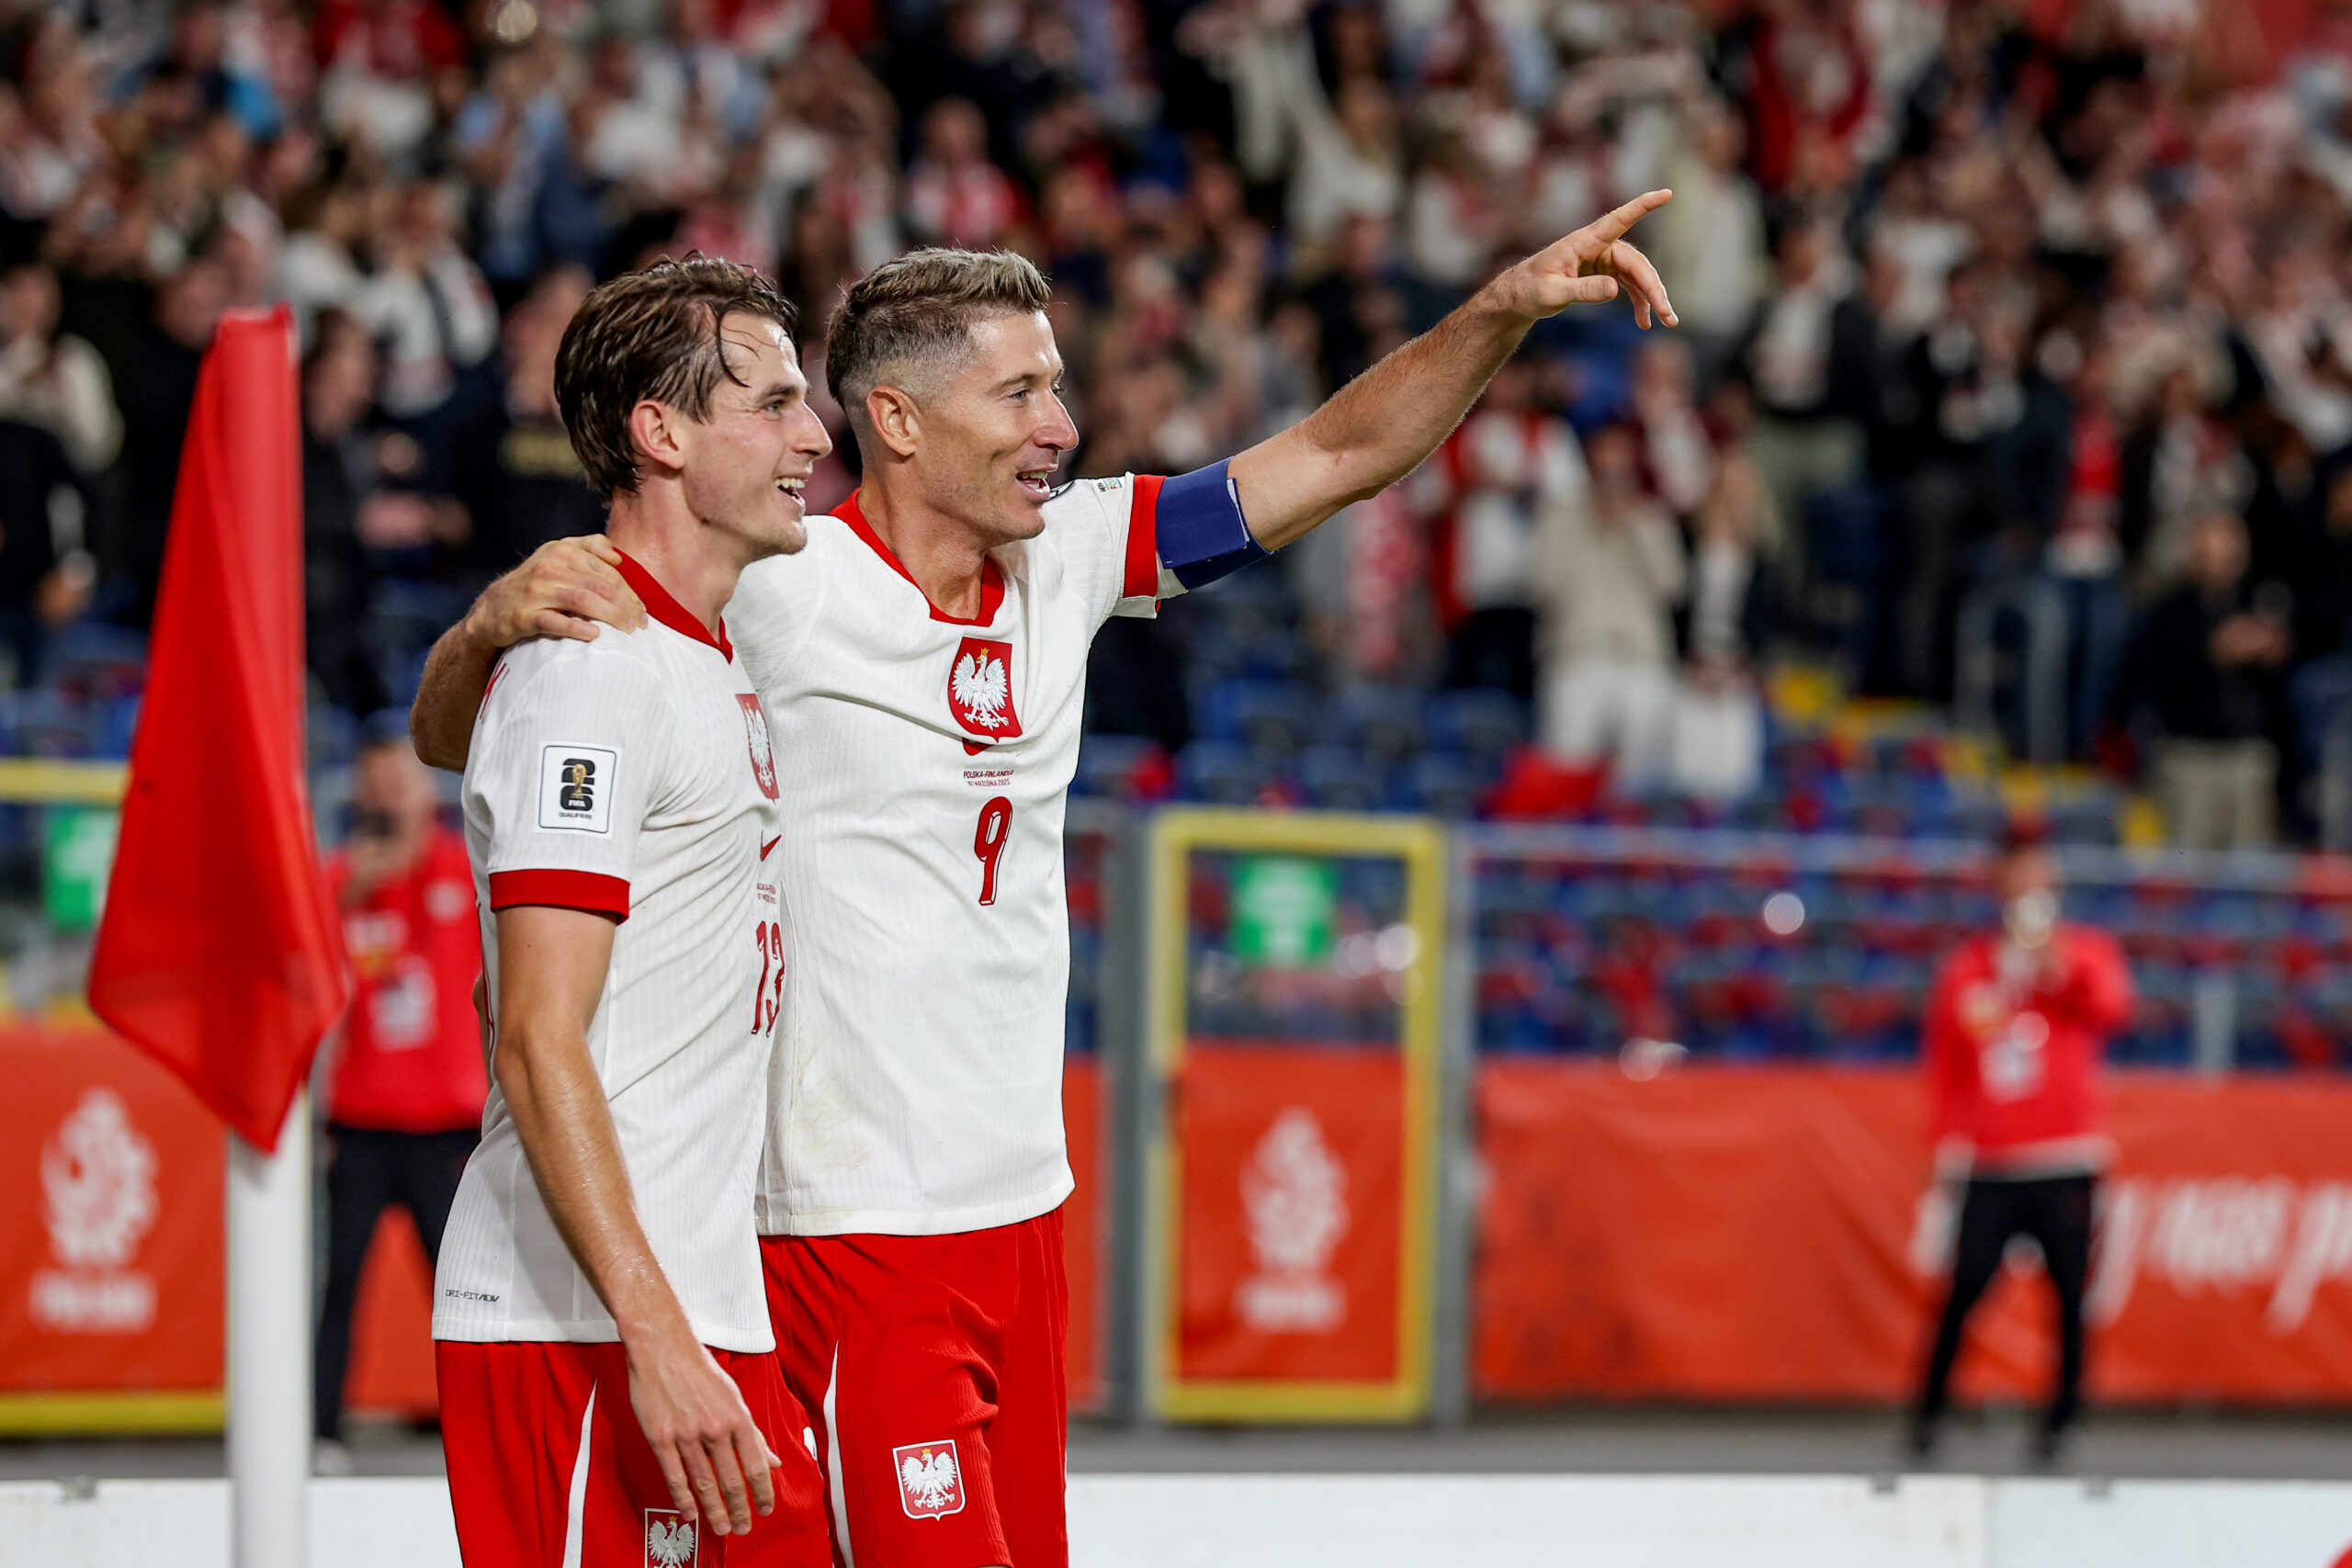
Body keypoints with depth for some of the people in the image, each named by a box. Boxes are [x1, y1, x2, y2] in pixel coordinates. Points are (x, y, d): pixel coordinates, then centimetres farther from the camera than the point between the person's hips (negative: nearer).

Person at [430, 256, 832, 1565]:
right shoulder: (595, 672, -12)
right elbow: (539, 1045, -19)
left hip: (699, 1310, 10)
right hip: (580, 1326, -10)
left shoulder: (712, 664, 18)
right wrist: (654, 1343, -25)